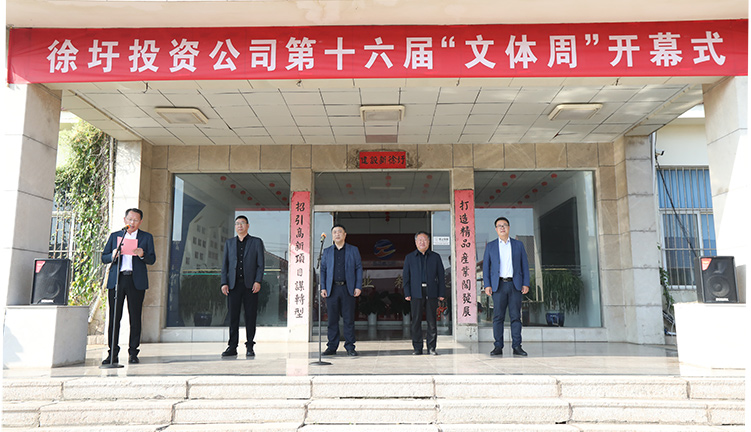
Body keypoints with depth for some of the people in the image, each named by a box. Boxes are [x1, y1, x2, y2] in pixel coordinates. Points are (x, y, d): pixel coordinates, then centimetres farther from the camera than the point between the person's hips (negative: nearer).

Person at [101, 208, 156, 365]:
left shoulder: (146, 237, 12)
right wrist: (113, 255, -8)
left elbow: (152, 259, 6)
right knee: (114, 317, 0)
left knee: (135, 317, 0)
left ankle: (133, 353, 8)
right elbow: (104, 258, 13)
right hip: (116, 280, 1)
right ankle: (112, 353, 6)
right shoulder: (114, 236, 16)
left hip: (136, 281, -1)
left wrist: (142, 255, -15)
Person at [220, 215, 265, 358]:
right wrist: (224, 283, 1)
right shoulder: (229, 243, 16)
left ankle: (250, 347, 6)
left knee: (250, 316, -1)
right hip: (234, 284, 2)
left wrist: (258, 281, -9)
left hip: (250, 284, -2)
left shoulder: (256, 242, 9)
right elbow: (225, 264, 12)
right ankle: (232, 347, 6)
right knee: (233, 316, 1)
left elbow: (260, 264, 3)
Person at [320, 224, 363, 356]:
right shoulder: (327, 251, 14)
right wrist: (323, 288, 2)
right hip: (332, 289, 2)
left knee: (349, 319, 0)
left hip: (348, 289, -1)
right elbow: (323, 270, 12)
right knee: (332, 319, 3)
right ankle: (332, 347, 11)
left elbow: (359, 268, 6)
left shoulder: (353, 250, 9)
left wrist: (358, 287, -4)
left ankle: (350, 347, 7)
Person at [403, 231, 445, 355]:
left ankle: (431, 347, 9)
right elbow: (405, 276, 8)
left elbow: (441, 276, 10)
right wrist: (407, 293, -1)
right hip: (416, 294, 0)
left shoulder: (435, 257, 12)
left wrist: (441, 293, 2)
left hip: (432, 293, 0)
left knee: (432, 321, 1)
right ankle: (417, 348, 8)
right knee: (416, 321, -1)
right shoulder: (410, 257, 12)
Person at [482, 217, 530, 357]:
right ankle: (498, 347, 4)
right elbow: (486, 267, 7)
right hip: (498, 285, 0)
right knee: (498, 317, -2)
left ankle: (517, 346, 6)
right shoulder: (490, 246, 9)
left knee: (516, 316, 0)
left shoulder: (518, 245, 11)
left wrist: (526, 284, 0)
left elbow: (525, 265, 9)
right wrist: (487, 285, -3)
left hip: (515, 285, 1)